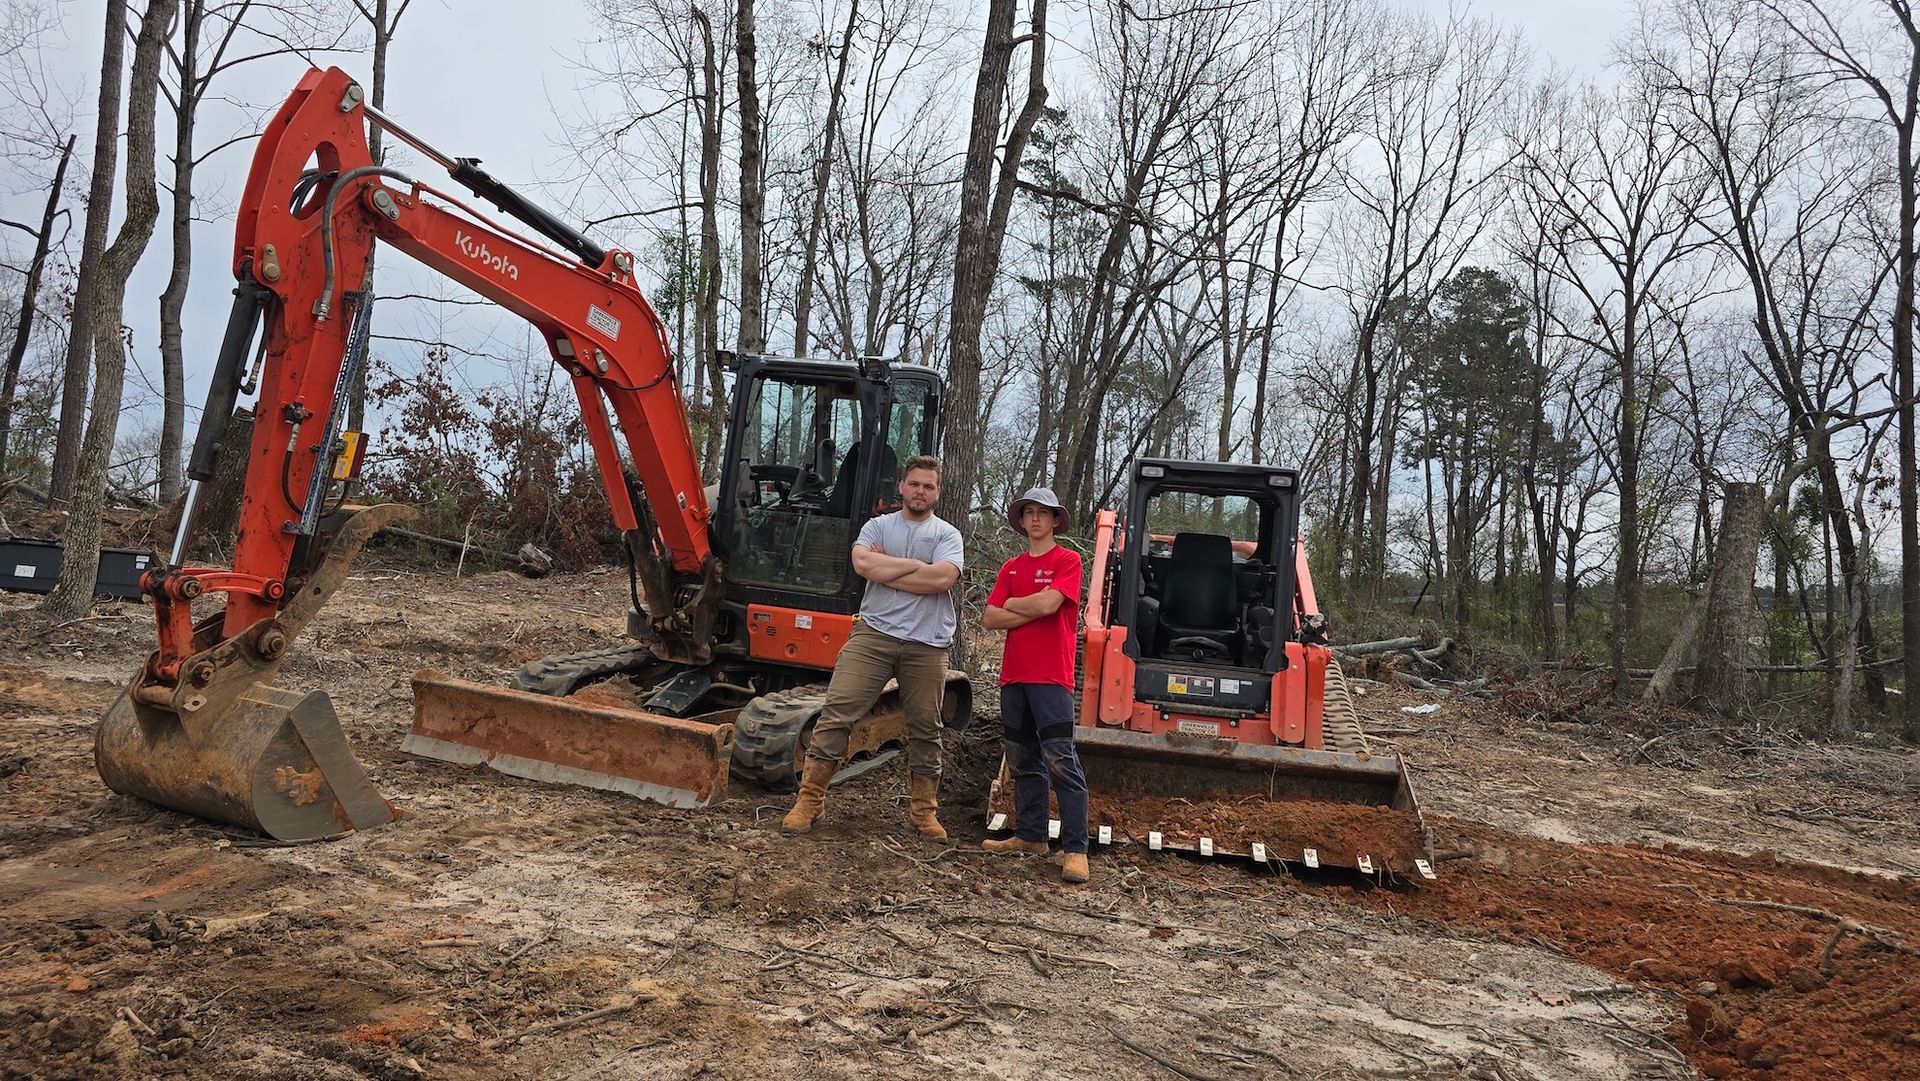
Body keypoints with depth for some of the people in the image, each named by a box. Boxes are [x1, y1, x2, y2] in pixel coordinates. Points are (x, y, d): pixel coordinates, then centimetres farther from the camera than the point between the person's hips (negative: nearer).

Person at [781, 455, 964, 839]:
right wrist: (915, 565, -6)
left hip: (926, 645, 0)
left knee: (925, 729, 7)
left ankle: (925, 812, 22)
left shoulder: (947, 535, 7)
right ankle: (809, 800, 0)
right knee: (837, 713, -7)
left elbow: (942, 579, -13)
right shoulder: (878, 526, 11)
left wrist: (884, 569, -6)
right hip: (874, 633, 0)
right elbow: (862, 563, -9)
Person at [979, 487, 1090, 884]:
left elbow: (1048, 603, -16)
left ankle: (1075, 849, -9)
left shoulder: (1067, 560, -1)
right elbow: (991, 619, 5)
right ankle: (1030, 836, 23)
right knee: (1023, 759, 12)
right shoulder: (1011, 568, 15)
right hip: (1013, 674, 7)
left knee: (1060, 759, -11)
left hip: (1051, 676, -6)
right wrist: (1033, 610, -7)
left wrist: (1011, 604, 0)